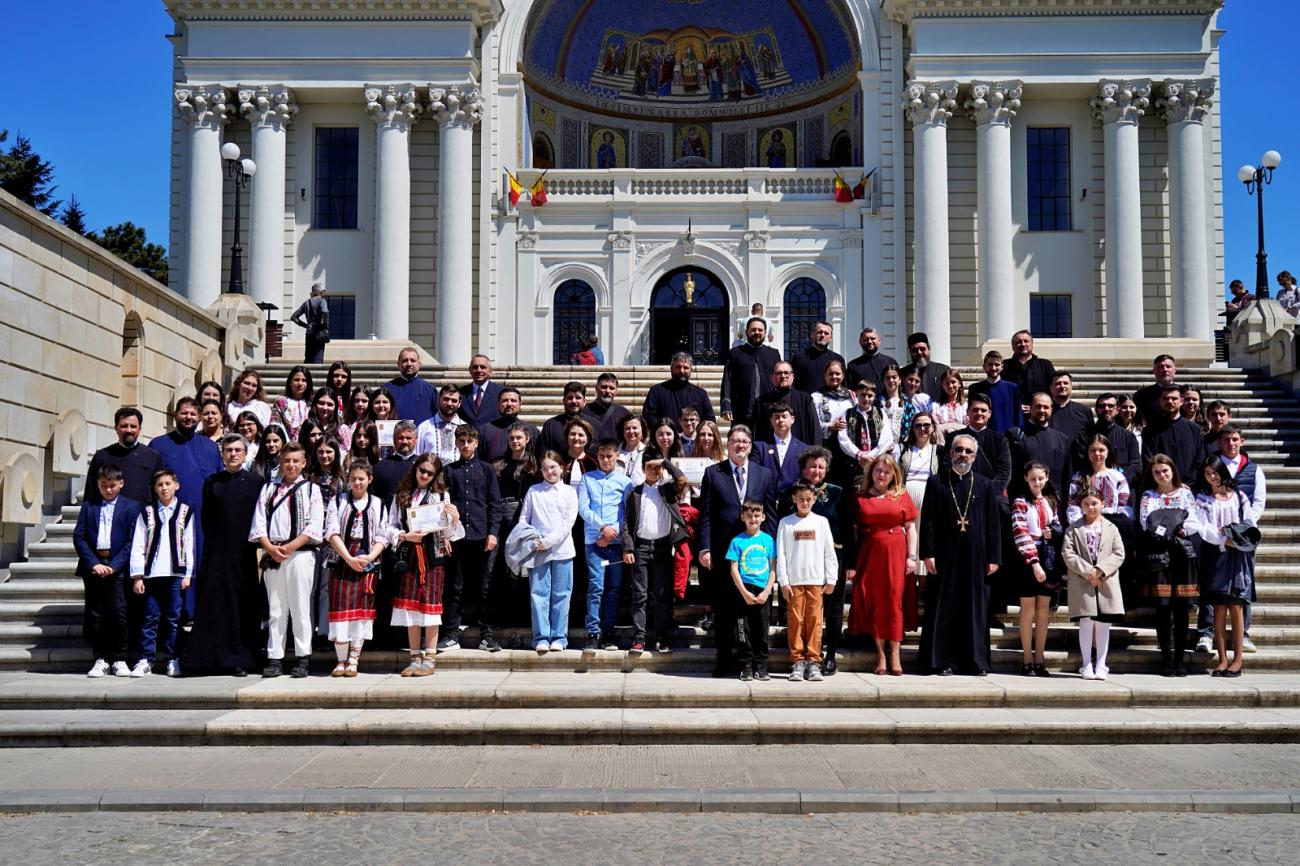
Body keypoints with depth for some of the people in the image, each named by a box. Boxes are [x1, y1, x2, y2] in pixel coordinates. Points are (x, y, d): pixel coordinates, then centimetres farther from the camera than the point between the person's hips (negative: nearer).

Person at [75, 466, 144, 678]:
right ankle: (100, 659, 11)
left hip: (117, 568, -2)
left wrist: (114, 565, -11)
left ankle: (119, 660, 3)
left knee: (118, 613, -6)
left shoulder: (132, 507, 5)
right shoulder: (88, 506, 12)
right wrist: (94, 563, -8)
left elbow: (132, 541, -1)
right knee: (95, 614, 3)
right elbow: (78, 537, 5)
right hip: (92, 566, 2)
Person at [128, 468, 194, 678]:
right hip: (152, 573, 1)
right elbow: (138, 546, 5)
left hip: (176, 574, -1)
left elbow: (189, 545, 5)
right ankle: (146, 660, 7)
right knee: (150, 619, 2)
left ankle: (173, 660, 10)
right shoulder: (146, 513, 9)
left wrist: (188, 574, -1)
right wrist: (137, 576, -2)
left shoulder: (185, 512, 8)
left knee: (174, 619, 3)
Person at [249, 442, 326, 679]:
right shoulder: (268, 488, 14)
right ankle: (275, 658, 8)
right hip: (272, 555, 3)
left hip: (301, 553, -2)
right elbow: (259, 522, 6)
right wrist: (270, 548, -9)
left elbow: (315, 526, -3)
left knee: (300, 608, -1)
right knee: (275, 610, 5)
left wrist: (289, 547, -11)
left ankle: (302, 658, 3)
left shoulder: (311, 489, 6)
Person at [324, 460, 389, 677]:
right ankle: (341, 660, 3)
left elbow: (382, 538, 5)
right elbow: (332, 532, -3)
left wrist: (370, 557, -13)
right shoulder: (338, 503, 7)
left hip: (368, 564, 1)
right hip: (341, 561, -1)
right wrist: (349, 559, -14)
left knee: (362, 610, 0)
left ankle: (353, 660, 6)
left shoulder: (378, 506, 10)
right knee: (340, 608, -4)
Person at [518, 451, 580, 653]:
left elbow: (568, 522, -2)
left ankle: (559, 638, 7)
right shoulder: (533, 491, 11)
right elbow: (523, 519, 10)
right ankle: (541, 638, 0)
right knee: (538, 594, -3)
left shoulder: (569, 492, 7)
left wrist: (548, 542, -10)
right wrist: (531, 540, -7)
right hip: (537, 551, 1)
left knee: (561, 595, 1)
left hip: (562, 550, 0)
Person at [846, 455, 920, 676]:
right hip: (869, 554, 0)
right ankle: (880, 654, 7)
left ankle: (894, 654, 2)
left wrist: (912, 556, -4)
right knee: (873, 601, 0)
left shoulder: (902, 496, 7)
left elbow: (911, 528, 6)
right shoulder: (860, 497, 6)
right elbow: (853, 531, 3)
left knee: (894, 600, -2)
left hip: (895, 554, 0)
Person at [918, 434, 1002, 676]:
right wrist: (928, 553, -7)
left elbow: (993, 524, 8)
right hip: (944, 556, -1)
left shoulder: (986, 486, 10)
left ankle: (975, 660, 11)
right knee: (943, 607, 1)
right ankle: (941, 660, 6)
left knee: (975, 608, 4)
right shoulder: (936, 482, 6)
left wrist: (994, 557, 1)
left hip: (975, 557, 1)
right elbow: (927, 520, 2)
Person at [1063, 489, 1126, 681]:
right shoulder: (1074, 528, 6)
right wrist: (1087, 572, -13)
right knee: (1086, 621, -1)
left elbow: (1119, 554, 2)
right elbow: (1067, 553, -3)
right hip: (1082, 582, -1)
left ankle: (1101, 665, 10)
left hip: (1107, 582, 1)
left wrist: (1100, 570, -11)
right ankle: (1087, 664, 6)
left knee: (1103, 623, 3)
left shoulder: (1111, 528, 10)